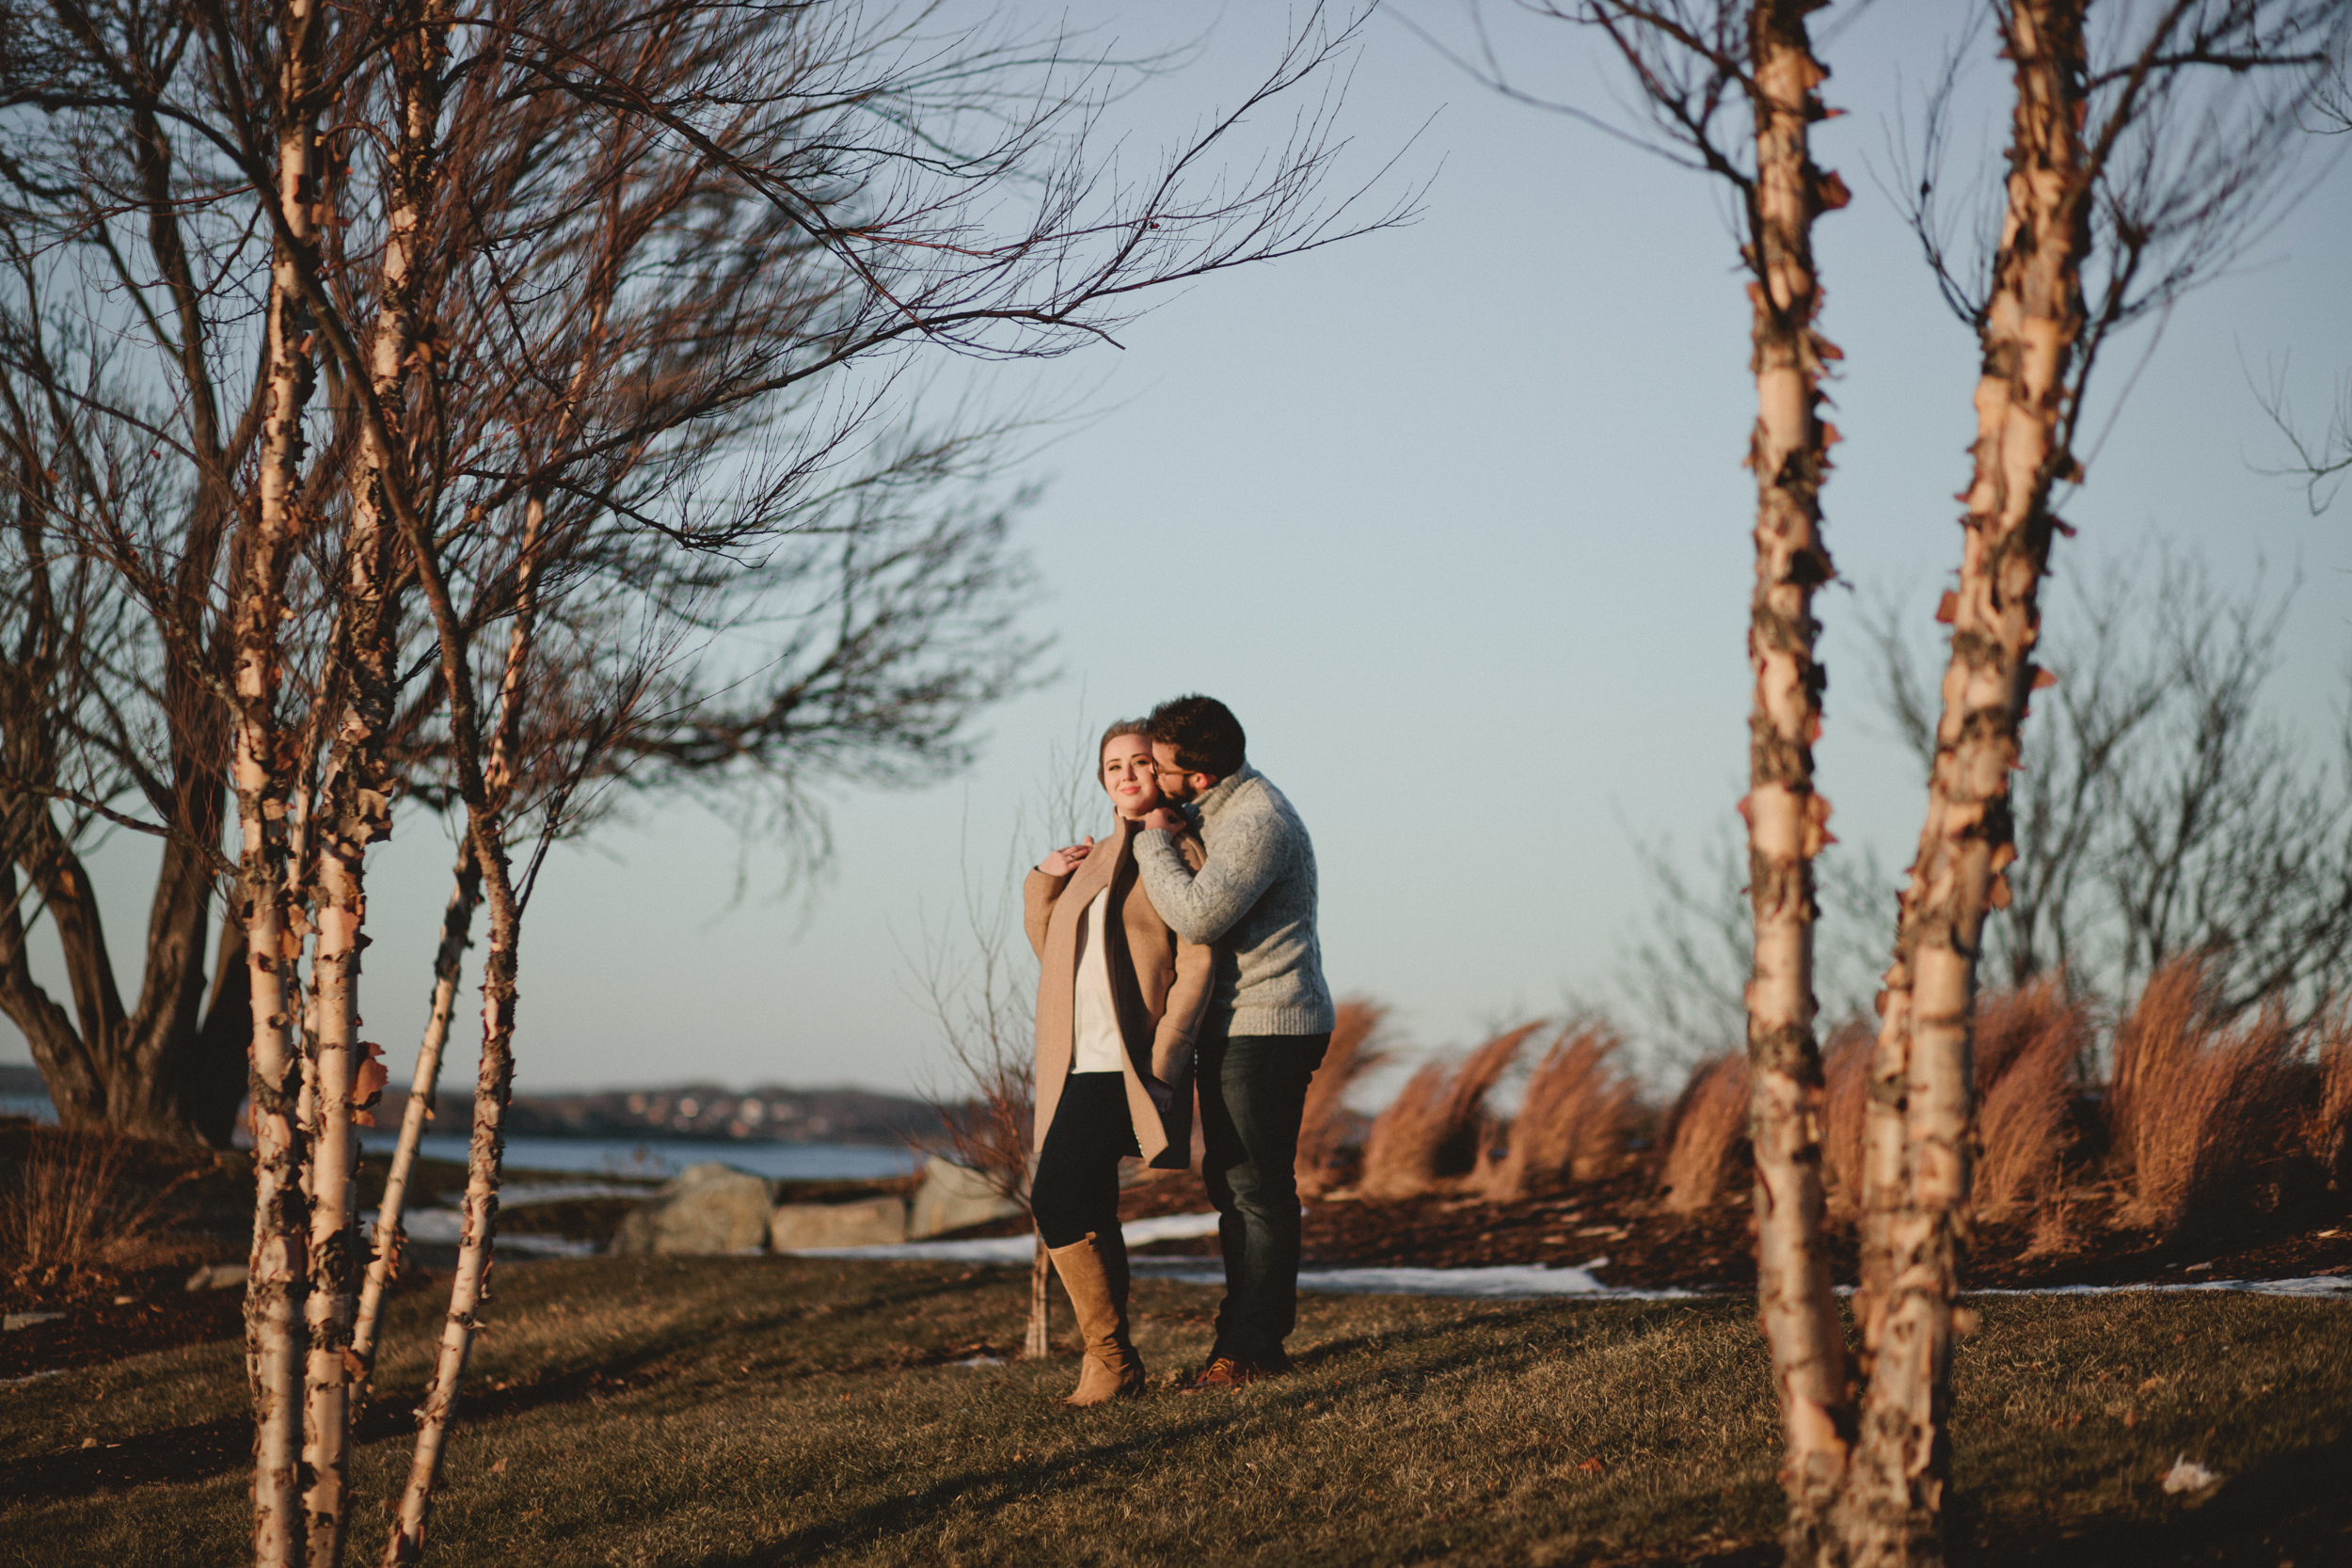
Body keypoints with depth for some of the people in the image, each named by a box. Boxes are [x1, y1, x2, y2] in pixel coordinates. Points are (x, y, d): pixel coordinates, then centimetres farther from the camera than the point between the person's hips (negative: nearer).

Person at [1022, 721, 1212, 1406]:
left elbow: (1196, 968, -10)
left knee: (1057, 1198, -18)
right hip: (1080, 1062, 8)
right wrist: (1042, 882, 11)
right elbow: (1052, 951, 27)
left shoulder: (1182, 854, -3)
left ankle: (1108, 1356, -11)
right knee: (1092, 1213, 8)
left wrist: (1160, 1060, -18)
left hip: (1128, 1062, -8)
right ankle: (1114, 1361, 13)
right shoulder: (1093, 860, 20)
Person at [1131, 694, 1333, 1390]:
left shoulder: (1257, 823, -21)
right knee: (1229, 1182, 13)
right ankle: (1247, 1334, 20)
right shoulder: (1217, 807, 12)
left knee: (1257, 1189, -6)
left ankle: (1254, 1346, -1)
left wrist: (1153, 841, -17)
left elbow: (1196, 916, -31)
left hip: (1267, 1027, -10)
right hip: (1232, 1024, 10)